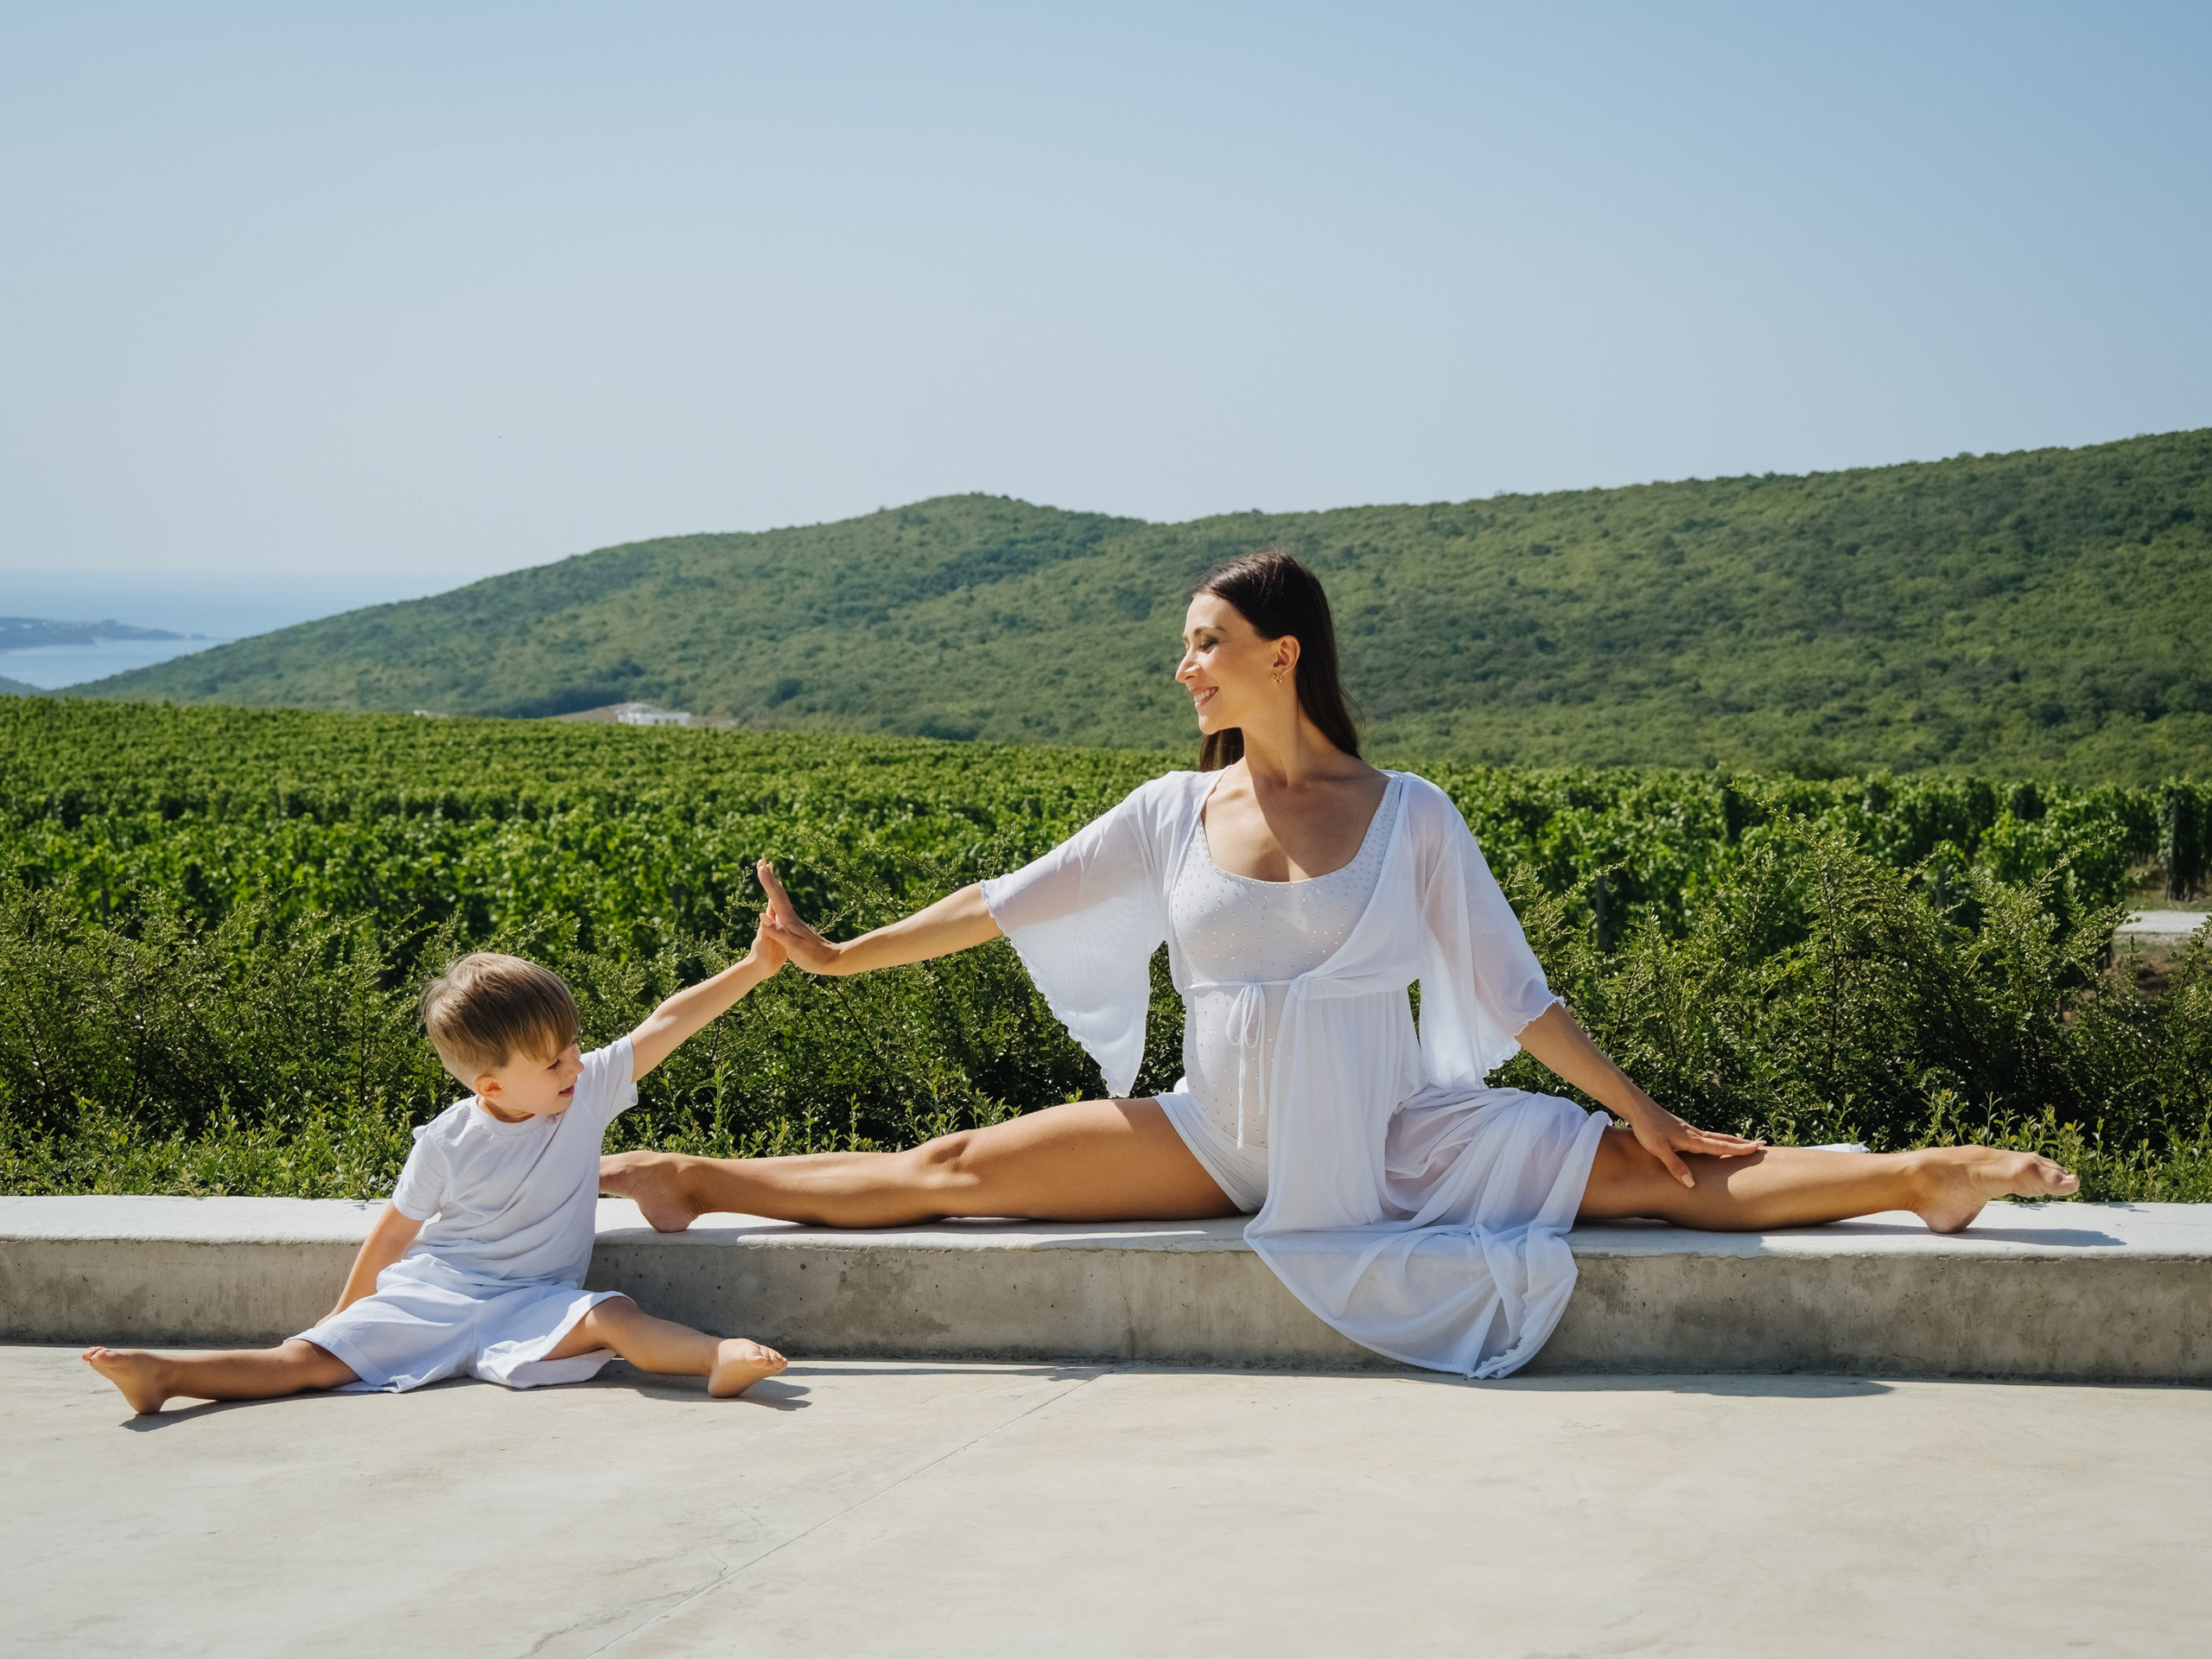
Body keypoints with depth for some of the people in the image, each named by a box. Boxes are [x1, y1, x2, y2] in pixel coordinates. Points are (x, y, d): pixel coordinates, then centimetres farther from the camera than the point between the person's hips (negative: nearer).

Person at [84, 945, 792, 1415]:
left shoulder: (589, 1093, -1)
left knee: (610, 1318, -31)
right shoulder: (448, 1145, -6)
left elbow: (665, 1024, -5)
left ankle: (719, 1356, -51)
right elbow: (395, 1230, 5)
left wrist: (753, 968, -8)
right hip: (429, 1295, -1)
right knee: (314, 1358, -17)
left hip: (531, 1306, 1)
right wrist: (346, 1310, 13)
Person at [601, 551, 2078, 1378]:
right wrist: (838, 954, 8)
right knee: (961, 1170, -6)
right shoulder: (1176, 815, 4)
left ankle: (1923, 1174, -14)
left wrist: (1641, 1106, -1)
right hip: (1216, 1139, 2)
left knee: (1661, 1178, -15)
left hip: (1388, 1140, -2)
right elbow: (1009, 901, 8)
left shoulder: (1409, 816, -3)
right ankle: (691, 1180, 2)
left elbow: (1507, 987, 1)